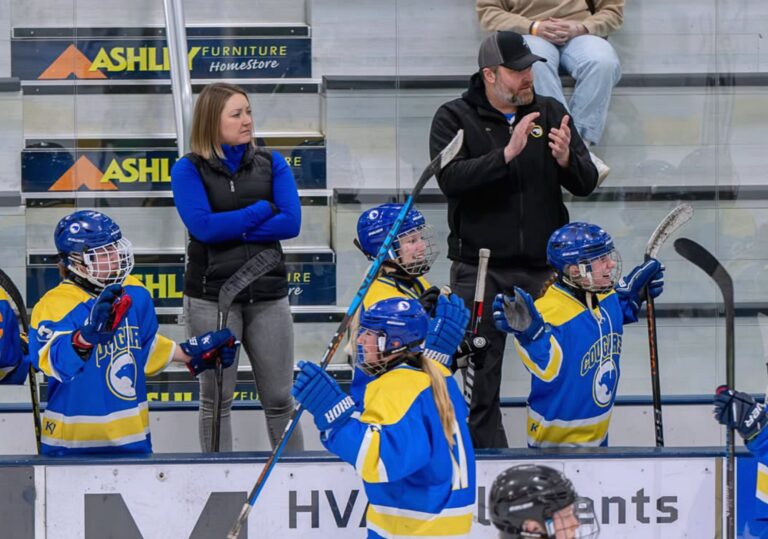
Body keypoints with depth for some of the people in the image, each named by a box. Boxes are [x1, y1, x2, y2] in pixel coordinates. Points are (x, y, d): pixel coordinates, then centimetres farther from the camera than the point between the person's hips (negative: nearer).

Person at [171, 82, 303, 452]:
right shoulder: (189, 169, -1)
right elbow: (204, 227, -15)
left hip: (268, 293, 2)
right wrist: (262, 210, -7)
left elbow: (291, 223, -6)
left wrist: (229, 229, -13)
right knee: (216, 400, 4)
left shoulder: (271, 164, 7)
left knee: (279, 400, 6)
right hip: (211, 295, -2)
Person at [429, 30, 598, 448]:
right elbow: (450, 178, -16)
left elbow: (586, 182, 4)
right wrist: (506, 154, -26)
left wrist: (566, 159, -18)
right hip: (480, 269, -2)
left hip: (544, 268, 3)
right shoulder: (455, 118, 0)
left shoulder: (550, 113, 9)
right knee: (479, 378, 0)